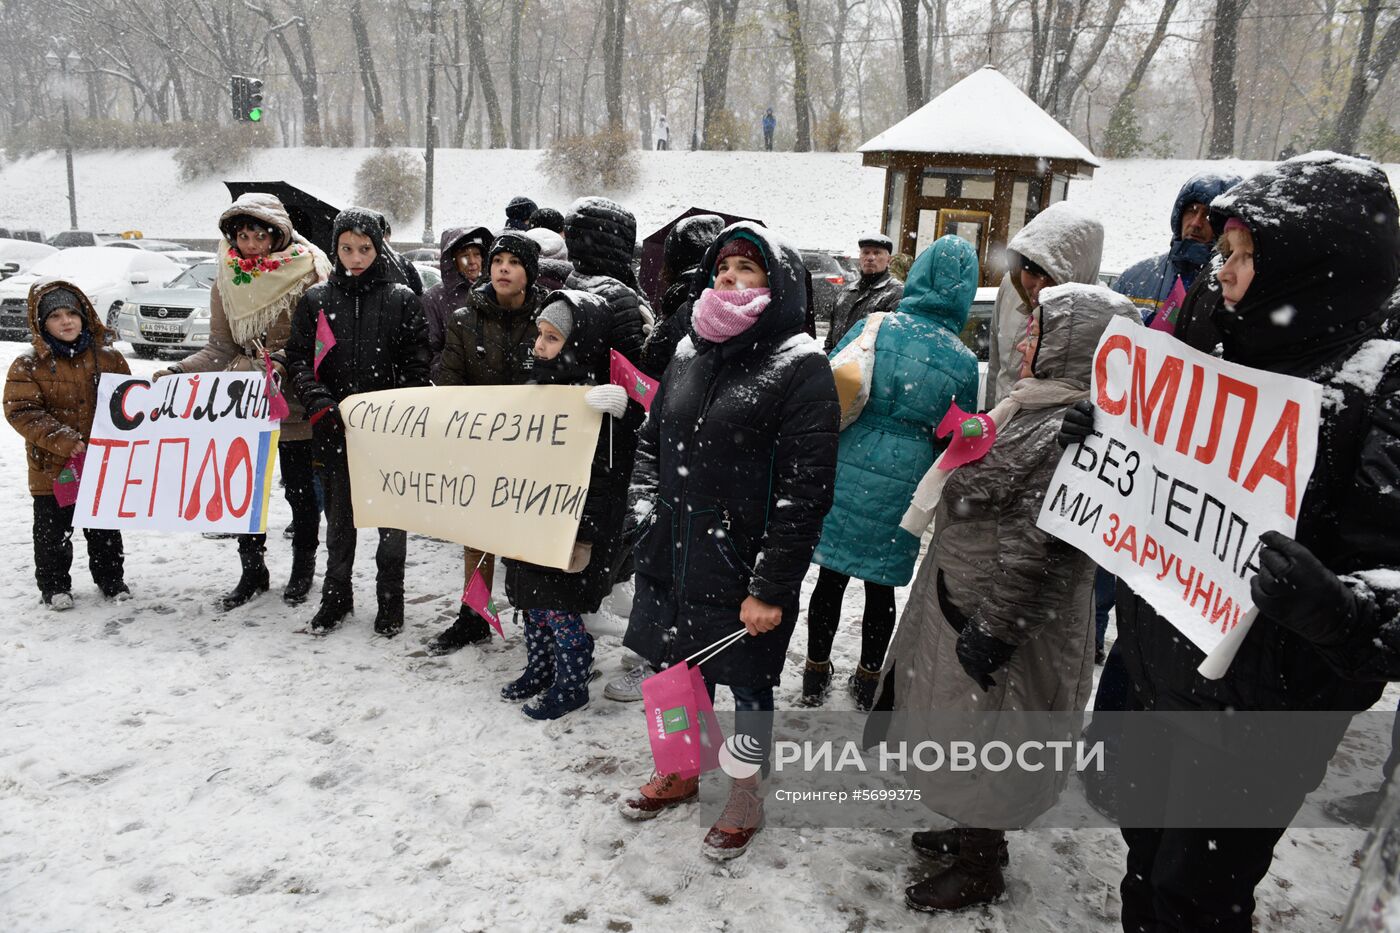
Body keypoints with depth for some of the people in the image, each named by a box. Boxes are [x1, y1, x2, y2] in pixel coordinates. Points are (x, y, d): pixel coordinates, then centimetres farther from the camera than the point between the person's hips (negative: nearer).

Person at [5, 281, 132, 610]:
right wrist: (64, 442, -22)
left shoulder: (108, 358, 1)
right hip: (52, 468, -2)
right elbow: (21, 411, -13)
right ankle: (54, 586, 24)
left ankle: (111, 578, 29)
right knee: (53, 530, 9)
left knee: (104, 527, 14)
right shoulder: (28, 366, -7)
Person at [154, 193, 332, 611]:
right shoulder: (226, 283, 5)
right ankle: (252, 571, 25)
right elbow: (220, 350, 4)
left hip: (294, 404, -4)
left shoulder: (307, 274, -9)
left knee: (299, 490, 8)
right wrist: (177, 371, -9)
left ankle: (303, 569, 26)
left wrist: (281, 360, -28)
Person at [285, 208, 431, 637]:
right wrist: (317, 400, -12)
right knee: (339, 516, 13)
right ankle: (336, 596, 29)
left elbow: (417, 361, 0)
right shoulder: (316, 300, 6)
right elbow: (298, 357, 4)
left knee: (392, 517, 5)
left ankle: (391, 600, 20)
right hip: (335, 427, 2)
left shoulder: (401, 298, 1)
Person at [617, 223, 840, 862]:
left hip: (744, 567, -5)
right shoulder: (691, 353, 7)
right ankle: (681, 772, 46)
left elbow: (805, 489, -16)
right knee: (680, 666, 21)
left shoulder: (800, 366, -12)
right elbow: (651, 439, 18)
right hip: (672, 557, 6)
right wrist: (646, 506, 2)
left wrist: (772, 587, -17)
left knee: (748, 682, 12)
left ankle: (746, 799, 36)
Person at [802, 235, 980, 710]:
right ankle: (868, 679, 31)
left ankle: (816, 674, 26)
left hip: (846, 471, 0)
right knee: (881, 586, 15)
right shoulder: (963, 361, -5)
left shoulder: (872, 328, -6)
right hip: (902, 488, 0)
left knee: (832, 577, 12)